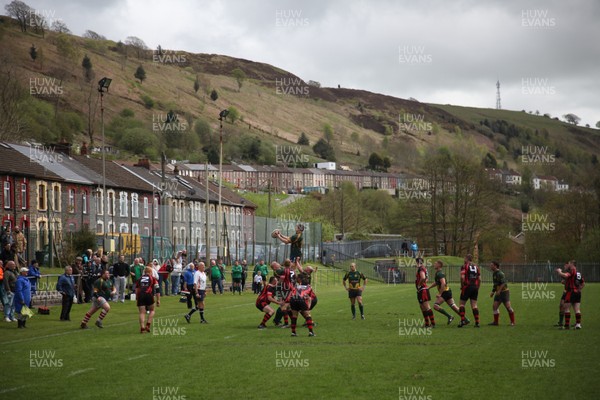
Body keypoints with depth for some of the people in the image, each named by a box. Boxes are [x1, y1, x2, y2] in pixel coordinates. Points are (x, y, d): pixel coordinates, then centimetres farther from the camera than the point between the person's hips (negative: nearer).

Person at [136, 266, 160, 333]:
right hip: (149, 295, -2)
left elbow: (136, 290, 24)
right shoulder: (153, 278, 16)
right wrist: (158, 300, 12)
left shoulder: (140, 279, 24)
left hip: (140, 296, 2)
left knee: (142, 313, 5)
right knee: (152, 310, 18)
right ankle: (148, 325, 4)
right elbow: (157, 290, 10)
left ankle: (142, 327, -6)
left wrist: (136, 300, 32)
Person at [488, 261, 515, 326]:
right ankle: (495, 322, 5)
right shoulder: (494, 274, 14)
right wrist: (493, 292, 20)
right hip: (498, 293, 9)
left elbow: (504, 283, -24)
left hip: (504, 291, -9)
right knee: (495, 306, 0)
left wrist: (499, 290, -30)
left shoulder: (500, 274, -15)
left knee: (508, 306, -10)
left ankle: (512, 322, -3)